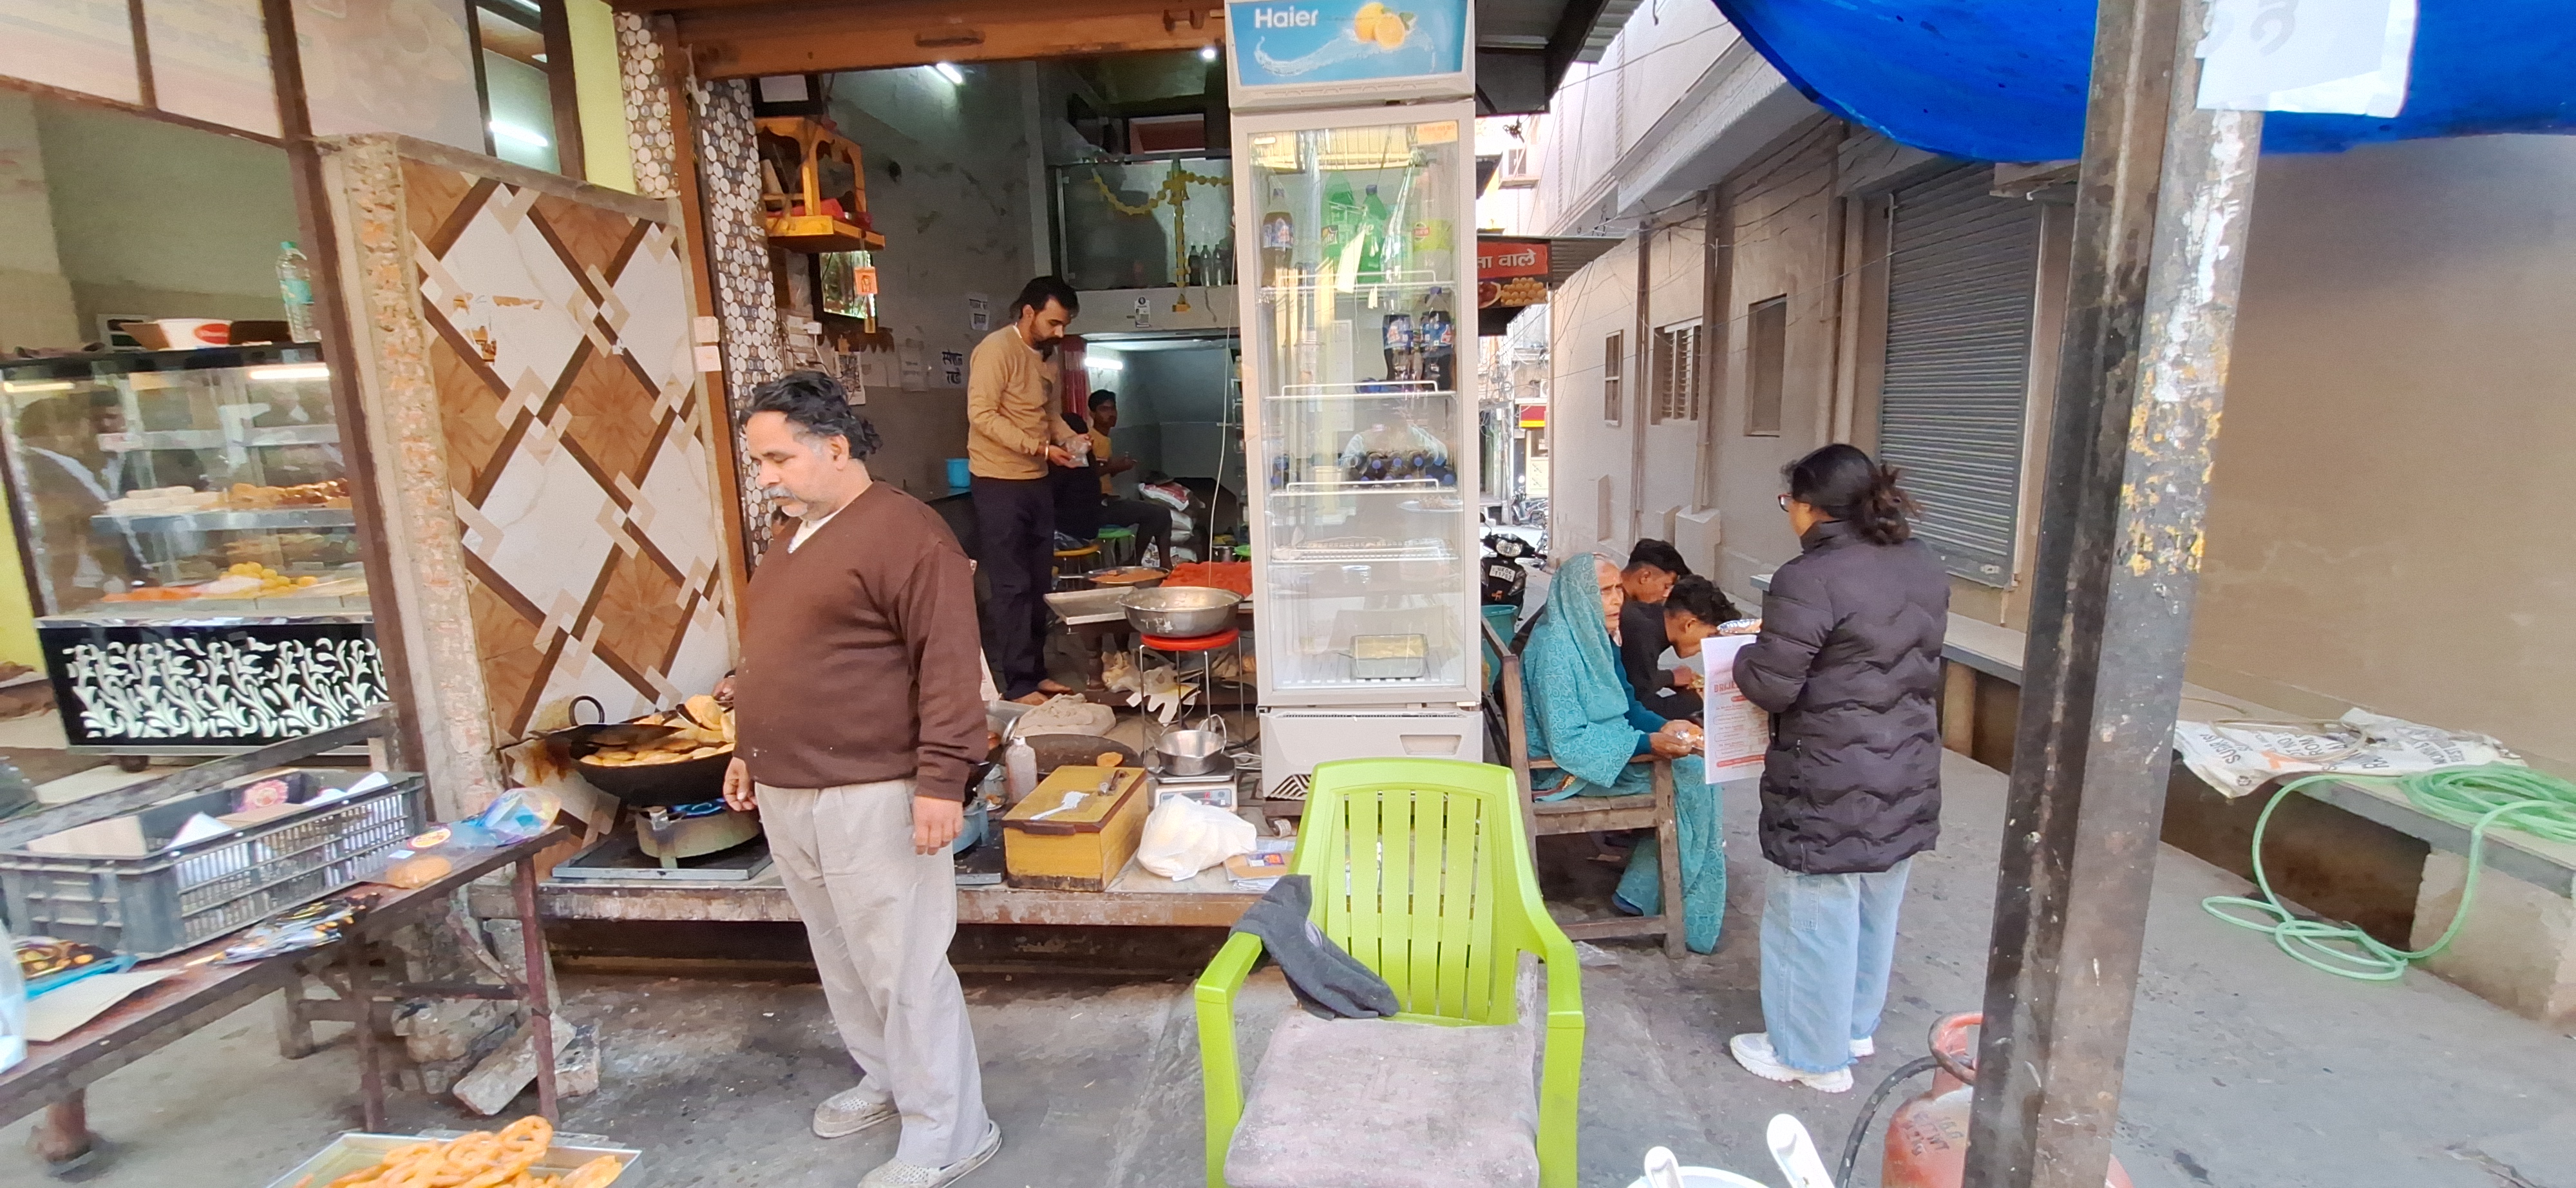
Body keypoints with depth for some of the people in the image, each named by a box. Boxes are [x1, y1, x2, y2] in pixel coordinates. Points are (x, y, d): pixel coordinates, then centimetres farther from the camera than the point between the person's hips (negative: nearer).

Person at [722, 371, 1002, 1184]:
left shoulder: (903, 531, -15)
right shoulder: (797, 539, 14)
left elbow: (947, 662, -20)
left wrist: (940, 778, -22)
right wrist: (752, 752, 24)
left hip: (869, 797, -9)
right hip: (786, 795, 9)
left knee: (904, 967, 0)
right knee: (841, 958, 21)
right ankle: (885, 1079, 40)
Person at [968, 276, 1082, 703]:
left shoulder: (1046, 359, 14)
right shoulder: (997, 349, -11)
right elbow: (981, 414, -19)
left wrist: (1069, 439, 2)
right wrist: (1040, 447, -23)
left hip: (1038, 483, 8)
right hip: (999, 483, -8)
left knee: (1038, 583, 11)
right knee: (1012, 586, -5)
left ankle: (1036, 673, 21)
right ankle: (1018, 685, 1)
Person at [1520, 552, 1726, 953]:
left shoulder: (1598, 637, 5)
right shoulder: (1555, 649, -23)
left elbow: (1626, 707, 15)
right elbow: (1568, 743, -25)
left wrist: (1665, 728, -4)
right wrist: (1648, 744, -26)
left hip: (1606, 747, 9)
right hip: (1568, 770, -9)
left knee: (1694, 764, -4)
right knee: (1689, 777, -11)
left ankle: (1643, 891, 2)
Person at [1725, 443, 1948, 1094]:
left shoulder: (1810, 579, -22)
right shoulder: (1924, 566, 4)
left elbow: (1771, 687, -22)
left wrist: (1747, 654, 0)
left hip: (1832, 786, -8)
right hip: (1907, 776, 8)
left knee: (1815, 916, 8)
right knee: (1876, 908, 22)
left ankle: (1814, 1054, 23)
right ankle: (1858, 1025, 41)